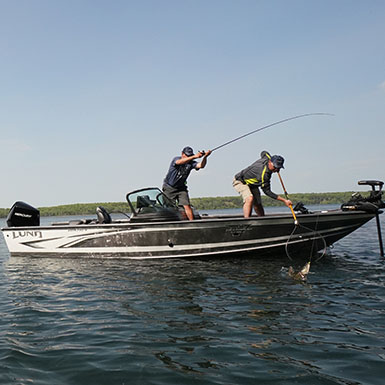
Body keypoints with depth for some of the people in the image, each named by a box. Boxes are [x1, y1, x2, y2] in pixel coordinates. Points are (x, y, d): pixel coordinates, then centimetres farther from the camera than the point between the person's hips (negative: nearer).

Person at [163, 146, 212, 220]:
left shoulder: (191, 163, -7)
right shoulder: (176, 159, -17)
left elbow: (201, 165, -24)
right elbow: (179, 162, -42)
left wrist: (205, 157, -44)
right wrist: (194, 157, -54)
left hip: (181, 188, 3)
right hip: (169, 188, -3)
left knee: (187, 206, -8)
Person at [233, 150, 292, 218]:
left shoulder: (267, 158, -14)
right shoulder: (263, 173, -38)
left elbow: (263, 152, 12)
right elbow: (267, 191, -35)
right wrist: (284, 200, -37)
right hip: (240, 181, -10)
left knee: (258, 205, 10)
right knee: (249, 199, -35)